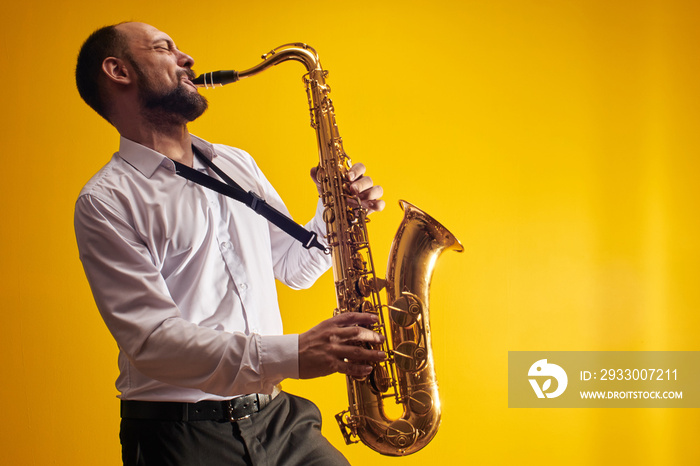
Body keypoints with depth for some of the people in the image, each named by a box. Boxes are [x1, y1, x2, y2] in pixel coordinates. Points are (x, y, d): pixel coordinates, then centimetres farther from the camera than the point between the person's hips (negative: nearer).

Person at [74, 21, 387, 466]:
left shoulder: (237, 163, 15)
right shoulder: (105, 202, -8)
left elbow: (292, 266, 22)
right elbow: (150, 339, -17)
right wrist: (290, 356, -27)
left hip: (275, 416, 6)